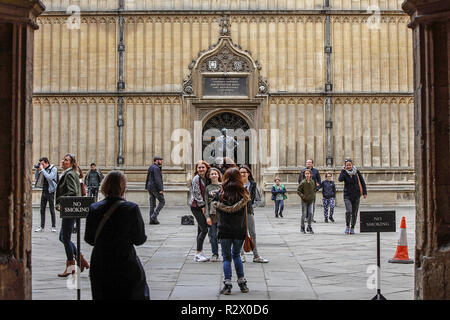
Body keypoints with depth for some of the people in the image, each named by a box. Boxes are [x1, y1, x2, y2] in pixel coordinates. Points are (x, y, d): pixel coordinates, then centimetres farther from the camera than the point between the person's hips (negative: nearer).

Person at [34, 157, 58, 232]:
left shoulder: (53, 169, -8)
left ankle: (53, 227, 8)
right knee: (42, 210, 6)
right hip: (44, 191, 6)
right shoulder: (43, 169, 9)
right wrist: (37, 170, -1)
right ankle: (42, 227, 10)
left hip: (50, 191, -6)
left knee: (52, 210, 0)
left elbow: (49, 177, -22)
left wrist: (42, 169, -19)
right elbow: (36, 178, 14)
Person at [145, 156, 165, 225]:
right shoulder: (156, 168, -14)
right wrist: (160, 189, -22)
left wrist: (147, 188, 23)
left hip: (150, 187, 9)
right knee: (162, 202, 0)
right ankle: (154, 216, -7)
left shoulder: (151, 167, 16)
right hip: (155, 188, -9)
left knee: (152, 204, 9)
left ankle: (152, 220, 8)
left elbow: (148, 178, 20)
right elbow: (157, 180, -22)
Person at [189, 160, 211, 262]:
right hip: (196, 206, -8)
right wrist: (202, 206, -13)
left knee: (201, 230, 10)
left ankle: (200, 253, 16)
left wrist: (204, 205, 8)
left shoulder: (205, 178, 13)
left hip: (202, 206, 8)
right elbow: (197, 193, -14)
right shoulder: (196, 178, -11)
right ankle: (198, 254, -7)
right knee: (204, 229, -11)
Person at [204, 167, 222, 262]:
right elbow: (206, 203, 5)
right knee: (213, 236, 3)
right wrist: (207, 216, -3)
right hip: (212, 214, 1)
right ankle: (215, 254, 15)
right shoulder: (208, 188, 7)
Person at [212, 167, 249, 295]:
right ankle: (242, 283, 20)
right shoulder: (244, 194, -7)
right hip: (240, 230, 2)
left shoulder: (221, 193, -10)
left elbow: (217, 208, 1)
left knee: (226, 257, 7)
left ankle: (227, 284, -3)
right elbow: (245, 213, 0)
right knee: (236, 255, 19)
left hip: (224, 230, -2)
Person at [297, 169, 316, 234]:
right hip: (304, 201, -3)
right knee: (304, 214, 0)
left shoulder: (313, 182, 2)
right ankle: (302, 228, 12)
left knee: (310, 214, 0)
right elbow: (298, 191, -4)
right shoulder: (303, 182, -10)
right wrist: (302, 196, -14)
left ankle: (309, 228, 12)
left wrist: (313, 196, 6)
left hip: (310, 201, 3)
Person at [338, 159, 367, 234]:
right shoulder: (344, 173, -2)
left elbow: (362, 182, 7)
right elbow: (340, 179, -21)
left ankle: (352, 228, 19)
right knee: (348, 211, -18)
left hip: (356, 195, 2)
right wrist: (343, 170, -17)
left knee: (354, 213, 5)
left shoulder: (357, 172, 1)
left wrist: (364, 192, 4)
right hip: (347, 195, -1)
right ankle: (347, 226, 3)